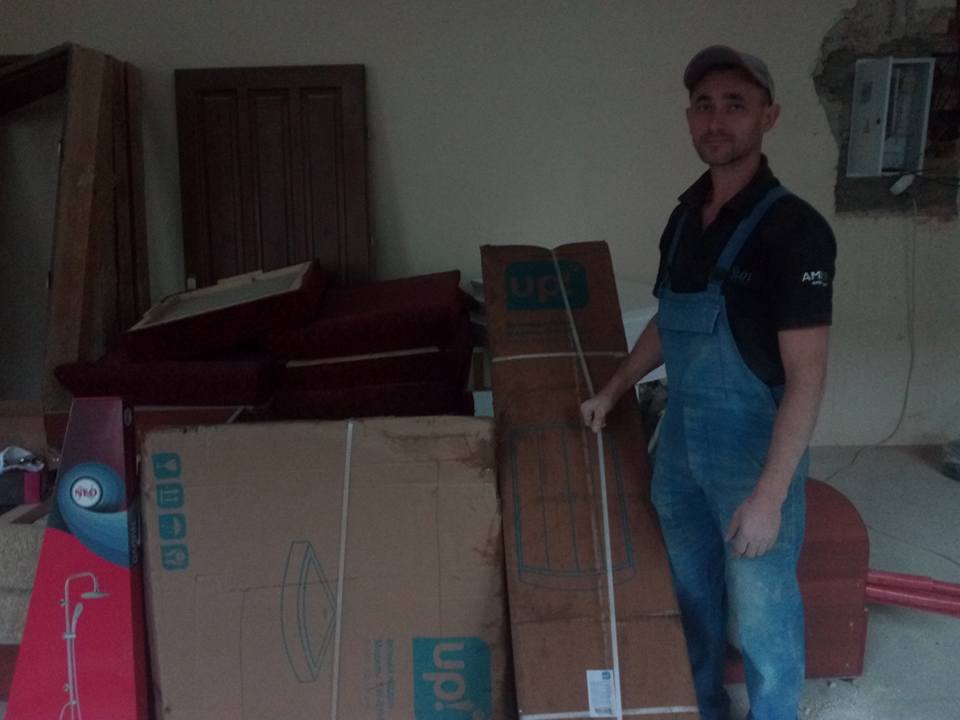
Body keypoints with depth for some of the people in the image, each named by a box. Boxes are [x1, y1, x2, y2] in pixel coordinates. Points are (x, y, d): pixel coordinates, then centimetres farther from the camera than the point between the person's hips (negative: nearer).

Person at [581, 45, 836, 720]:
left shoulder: (794, 228, -18)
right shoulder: (684, 217, 4)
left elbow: (806, 376, -20)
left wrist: (769, 494, -22)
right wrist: (612, 391, 17)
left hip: (754, 448, -7)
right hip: (679, 438, 7)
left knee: (761, 613, 9)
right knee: (692, 591, 21)